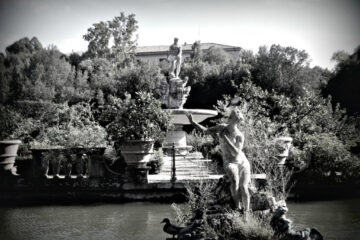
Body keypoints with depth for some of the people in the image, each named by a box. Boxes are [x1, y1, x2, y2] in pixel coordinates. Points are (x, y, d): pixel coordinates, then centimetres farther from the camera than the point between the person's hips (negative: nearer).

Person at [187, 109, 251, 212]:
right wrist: (192, 122, -7)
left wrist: (225, 138, -27)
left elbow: (236, 153, -24)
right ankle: (237, 208, -23)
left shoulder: (239, 135, -13)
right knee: (234, 180, -31)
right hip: (229, 162, 0)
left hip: (243, 162, 0)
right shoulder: (222, 128, -4)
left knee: (244, 188, -14)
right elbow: (205, 130, 5)